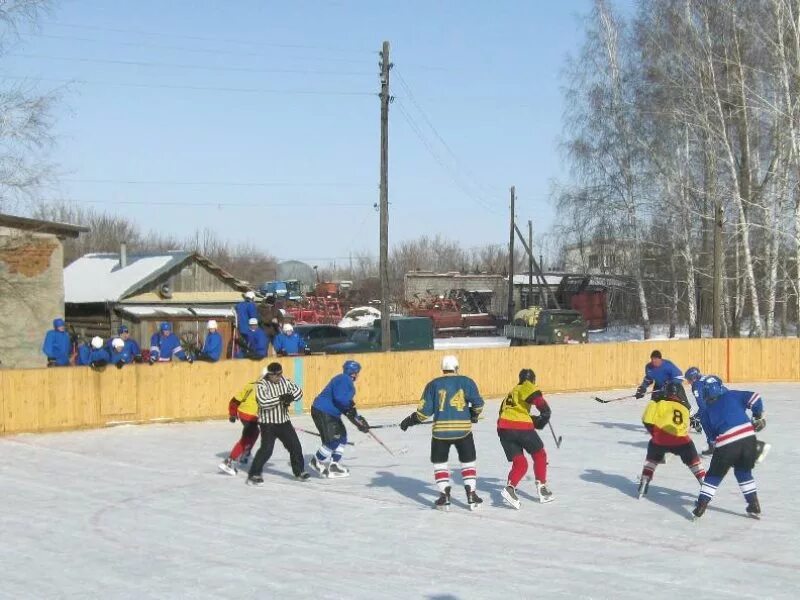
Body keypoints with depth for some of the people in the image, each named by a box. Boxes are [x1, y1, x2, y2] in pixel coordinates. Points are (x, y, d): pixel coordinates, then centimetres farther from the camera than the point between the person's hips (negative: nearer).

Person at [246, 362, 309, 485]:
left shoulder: (285, 380, 1)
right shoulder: (261, 385, -16)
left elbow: (298, 391, 1)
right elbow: (263, 402, -28)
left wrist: (291, 397, -20)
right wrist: (279, 398, -35)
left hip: (283, 421, 6)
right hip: (267, 423, -6)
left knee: (295, 446, 7)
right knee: (266, 449, -15)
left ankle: (299, 471, 24)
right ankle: (254, 475, -4)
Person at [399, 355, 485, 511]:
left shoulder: (434, 384, 3)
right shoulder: (466, 382, 2)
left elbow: (425, 410, 1)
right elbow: (478, 403, -3)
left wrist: (410, 420, 15)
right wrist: (474, 414, 18)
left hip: (440, 429, 0)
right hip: (463, 428, 0)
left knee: (439, 462, 15)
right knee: (468, 461, 16)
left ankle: (445, 497, 6)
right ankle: (471, 496, 8)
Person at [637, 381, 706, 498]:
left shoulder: (658, 402, 9)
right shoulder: (684, 406, 22)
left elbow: (647, 420, 1)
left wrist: (654, 433, 13)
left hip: (661, 438, -1)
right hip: (681, 440, 1)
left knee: (652, 458, 25)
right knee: (693, 460, 22)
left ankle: (643, 486, 20)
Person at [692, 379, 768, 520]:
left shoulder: (707, 411, 18)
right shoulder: (732, 395, 17)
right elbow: (755, 398, 7)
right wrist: (758, 417, 20)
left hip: (725, 443, -1)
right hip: (748, 437, 1)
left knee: (714, 475, 14)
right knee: (744, 472, 23)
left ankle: (700, 508, 10)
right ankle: (754, 507, 22)